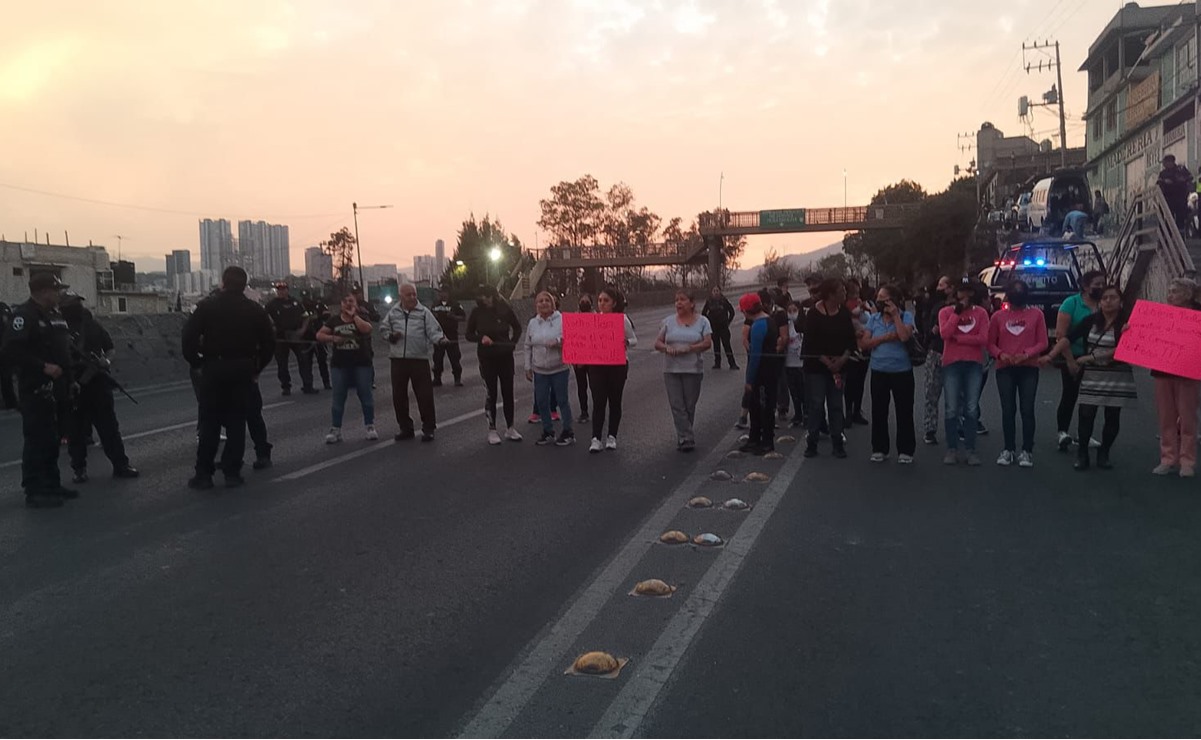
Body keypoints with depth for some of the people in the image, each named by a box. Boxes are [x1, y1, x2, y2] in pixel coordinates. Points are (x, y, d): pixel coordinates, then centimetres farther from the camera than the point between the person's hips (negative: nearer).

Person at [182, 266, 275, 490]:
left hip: (213, 368, -1)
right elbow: (269, 342, 2)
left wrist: (195, 362, 1)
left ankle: (204, 473, 7)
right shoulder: (255, 310, 3)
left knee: (209, 421, 6)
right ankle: (232, 473, 7)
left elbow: (189, 336, -10)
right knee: (236, 421, 8)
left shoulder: (206, 307, -3)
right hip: (242, 370, 2)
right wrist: (257, 368, 8)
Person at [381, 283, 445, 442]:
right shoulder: (393, 313, 8)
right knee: (399, 395, 8)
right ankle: (405, 428, 22)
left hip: (419, 359, -3)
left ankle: (428, 428, 7)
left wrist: (440, 340, -29)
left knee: (425, 395, -4)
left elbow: (433, 330, -9)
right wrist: (390, 336, -3)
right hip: (398, 359, 3)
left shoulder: (424, 312, -1)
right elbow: (383, 328, 18)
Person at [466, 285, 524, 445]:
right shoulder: (477, 312, -5)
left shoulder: (504, 310, -5)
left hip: (505, 356, 1)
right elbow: (469, 335, 2)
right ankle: (492, 430, 12)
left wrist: (513, 341, -4)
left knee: (508, 392, 8)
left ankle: (509, 428, 20)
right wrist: (481, 338, -16)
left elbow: (517, 327, 10)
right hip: (487, 358, -1)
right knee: (490, 394, 3)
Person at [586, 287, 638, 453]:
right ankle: (596, 439, 0)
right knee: (598, 401, -2)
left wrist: (625, 342, -20)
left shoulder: (622, 319, -4)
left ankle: (612, 437, 19)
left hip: (617, 365, -1)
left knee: (614, 401, 8)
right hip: (596, 365, 2)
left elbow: (634, 340, 2)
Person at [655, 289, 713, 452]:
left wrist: (688, 349, -19)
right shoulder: (668, 321, 8)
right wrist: (667, 348, -16)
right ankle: (687, 438, -4)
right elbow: (657, 343, 7)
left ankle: (683, 437, 20)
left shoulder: (702, 321, 3)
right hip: (671, 370, 1)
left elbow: (708, 343, -8)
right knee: (677, 405, -6)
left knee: (689, 406, 5)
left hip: (693, 370, -1)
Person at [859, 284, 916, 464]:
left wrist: (895, 315, -15)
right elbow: (864, 344, -2)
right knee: (878, 412, 8)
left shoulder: (906, 317, -3)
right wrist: (885, 338, -13)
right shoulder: (873, 318, 5)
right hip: (879, 372, 3)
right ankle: (880, 449, 19)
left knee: (904, 412, 3)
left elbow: (905, 336, -22)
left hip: (902, 372, -3)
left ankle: (905, 451, 13)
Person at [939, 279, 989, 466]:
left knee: (971, 409, 3)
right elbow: (945, 334, -13)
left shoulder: (981, 312, 5)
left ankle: (970, 450, 7)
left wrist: (957, 338, -11)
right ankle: (952, 449, 4)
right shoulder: (946, 312, 5)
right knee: (951, 409, -1)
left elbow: (983, 338, -7)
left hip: (974, 364, 1)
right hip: (951, 363, -1)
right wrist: (957, 312, -11)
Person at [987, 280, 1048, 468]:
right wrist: (1000, 354, -13)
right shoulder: (998, 316, 5)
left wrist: (1026, 354, -16)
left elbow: (1042, 342, 0)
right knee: (1008, 410, 4)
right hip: (1005, 368, 1)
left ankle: (1027, 451, 6)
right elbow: (990, 343, 7)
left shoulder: (1036, 314, 2)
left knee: (1027, 410, -1)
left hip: (1029, 368, -1)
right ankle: (1009, 449, 13)